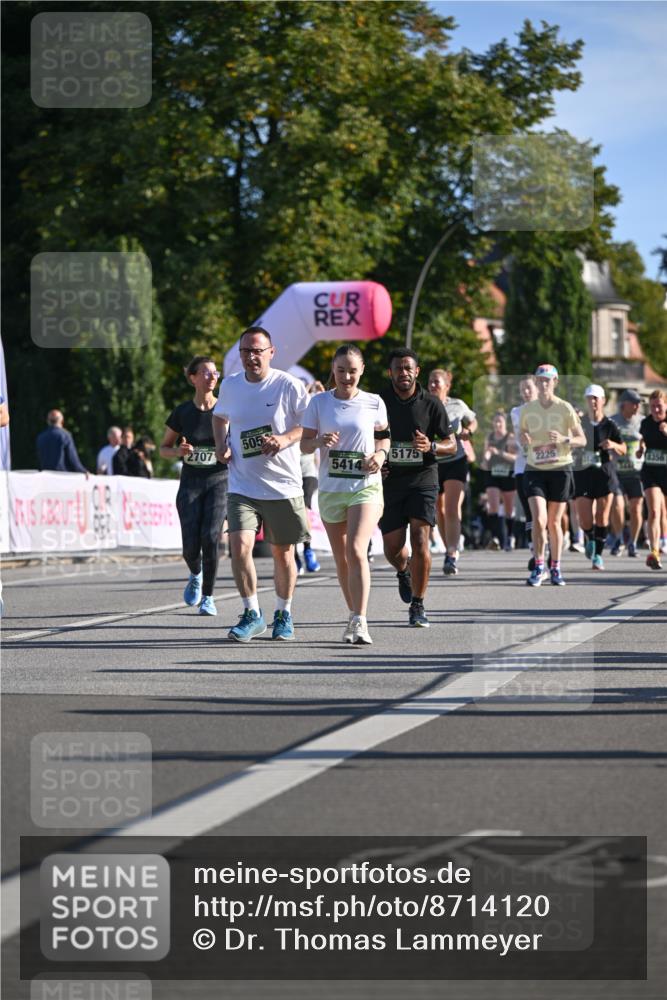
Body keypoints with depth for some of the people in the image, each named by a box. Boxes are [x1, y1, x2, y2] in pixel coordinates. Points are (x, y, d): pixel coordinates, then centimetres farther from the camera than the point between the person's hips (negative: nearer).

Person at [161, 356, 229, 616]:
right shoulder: (182, 413, 2)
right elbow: (164, 448, 10)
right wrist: (178, 451, -12)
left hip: (218, 480, -1)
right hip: (190, 483, 1)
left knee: (211, 538, -17)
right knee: (191, 545, -8)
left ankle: (207, 597, -2)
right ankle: (196, 575, 27)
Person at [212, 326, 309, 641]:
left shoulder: (289, 386, -9)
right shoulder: (230, 386, 4)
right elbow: (220, 416, 24)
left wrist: (286, 438, -24)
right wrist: (221, 446, 6)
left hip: (283, 485, -2)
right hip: (242, 485, 2)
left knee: (282, 553, 10)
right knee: (240, 545, -15)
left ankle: (283, 614, 30)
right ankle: (252, 614, -2)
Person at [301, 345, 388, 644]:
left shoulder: (374, 403, 1)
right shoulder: (319, 402, 1)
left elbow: (383, 436, 15)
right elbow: (304, 443, 3)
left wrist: (380, 454, -6)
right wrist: (320, 441, -19)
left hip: (366, 486, -2)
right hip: (330, 488, 2)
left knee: (356, 550, -19)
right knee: (341, 558, 10)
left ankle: (359, 622, -20)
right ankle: (354, 616, 25)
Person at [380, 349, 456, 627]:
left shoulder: (431, 404, -2)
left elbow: (451, 445, 3)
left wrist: (431, 447, -18)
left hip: (422, 480, -1)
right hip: (388, 481, 1)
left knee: (420, 542, -14)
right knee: (392, 548, 4)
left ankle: (417, 607, -4)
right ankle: (403, 572, 42)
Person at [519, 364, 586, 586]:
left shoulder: (565, 408, -5)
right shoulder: (527, 409, 2)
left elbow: (582, 440, -3)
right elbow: (521, 434, 16)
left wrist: (564, 439, -22)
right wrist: (523, 440, -8)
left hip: (560, 469, -1)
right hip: (534, 469, 1)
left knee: (554, 522, 6)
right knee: (539, 519, -14)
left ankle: (556, 568, 20)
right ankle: (539, 567, -6)